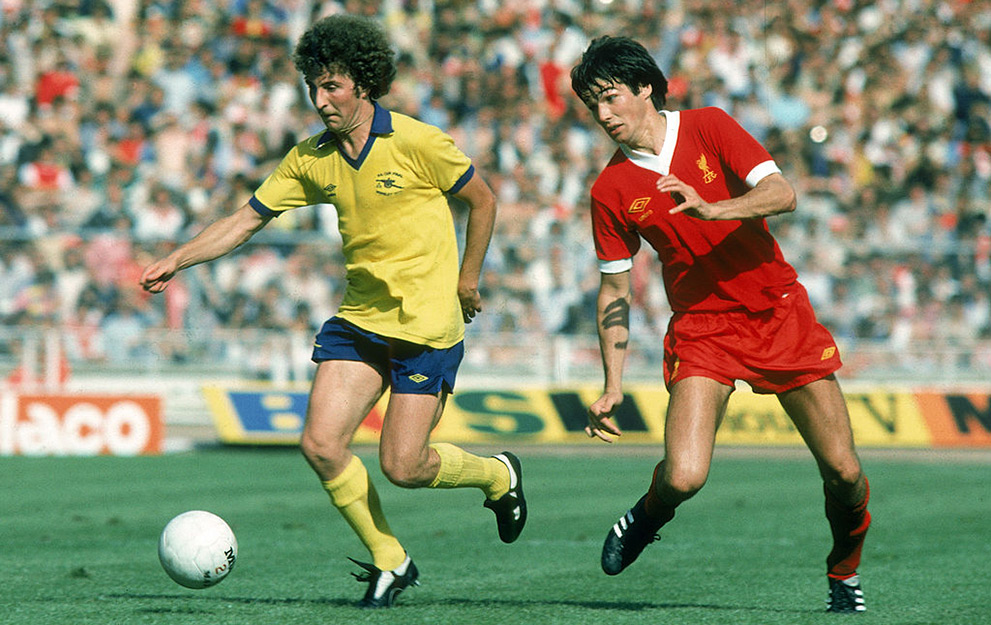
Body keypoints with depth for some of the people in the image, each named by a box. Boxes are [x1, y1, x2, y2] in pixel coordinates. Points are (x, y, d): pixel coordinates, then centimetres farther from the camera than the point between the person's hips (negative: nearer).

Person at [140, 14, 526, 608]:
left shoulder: (417, 142, -13)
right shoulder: (312, 158, 2)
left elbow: (483, 200, 0)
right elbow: (248, 218, 6)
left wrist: (467, 279, 1)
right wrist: (177, 259, -6)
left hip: (427, 325, -5)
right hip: (359, 319, 5)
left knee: (402, 466, -7)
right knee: (321, 444, -9)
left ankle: (498, 476, 25)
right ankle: (389, 560, 11)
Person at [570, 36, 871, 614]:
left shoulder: (709, 128, -3)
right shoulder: (611, 191, 0)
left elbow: (783, 195, -13)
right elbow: (615, 290, 5)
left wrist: (713, 210, -30)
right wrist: (613, 384, -2)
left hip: (779, 311, 0)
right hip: (701, 325, 0)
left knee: (844, 473, -4)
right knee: (683, 477, -20)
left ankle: (845, 572, 25)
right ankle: (649, 517, 15)